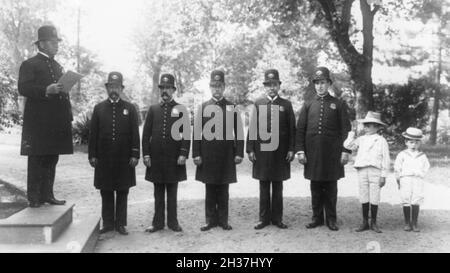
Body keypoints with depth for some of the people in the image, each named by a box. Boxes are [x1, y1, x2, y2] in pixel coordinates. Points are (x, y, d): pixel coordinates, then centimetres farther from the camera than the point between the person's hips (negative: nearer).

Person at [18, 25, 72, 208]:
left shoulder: (58, 66, 22)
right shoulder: (29, 65, 0)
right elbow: (23, 88, -12)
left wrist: (68, 115, 12)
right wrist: (46, 90, -25)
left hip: (57, 122, 7)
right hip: (38, 122, -7)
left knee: (52, 159, 10)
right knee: (37, 160, -2)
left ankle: (47, 194, 18)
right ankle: (34, 197, 5)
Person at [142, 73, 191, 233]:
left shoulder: (181, 110, 3)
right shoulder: (153, 109, 8)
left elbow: (186, 134, -2)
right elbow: (146, 133, 6)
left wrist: (183, 154, -10)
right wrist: (146, 154, -2)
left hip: (174, 158, -2)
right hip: (156, 157, 2)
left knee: (172, 192, 6)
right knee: (158, 192, 9)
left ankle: (173, 222, 16)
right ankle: (158, 222, 17)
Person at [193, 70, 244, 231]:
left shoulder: (232, 107, 5)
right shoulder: (203, 107, 5)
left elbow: (239, 132, 3)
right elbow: (197, 132, 2)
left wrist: (239, 153, -3)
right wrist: (196, 154, -4)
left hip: (226, 155, 0)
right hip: (208, 154, 0)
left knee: (223, 189, 6)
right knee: (209, 189, 7)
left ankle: (223, 220, 16)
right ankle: (211, 220, 17)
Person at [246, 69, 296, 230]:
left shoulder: (286, 105, 6)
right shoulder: (258, 104, 6)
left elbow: (292, 129, 4)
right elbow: (252, 128, 3)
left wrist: (291, 149, -3)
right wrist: (250, 149, -3)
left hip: (280, 152, 0)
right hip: (262, 151, 0)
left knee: (278, 187, 7)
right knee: (264, 187, 6)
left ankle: (277, 218, 16)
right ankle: (264, 218, 15)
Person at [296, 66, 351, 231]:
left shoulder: (338, 104, 5)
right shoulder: (308, 105, 9)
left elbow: (345, 129, 1)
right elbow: (300, 129, 6)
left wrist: (345, 151, -6)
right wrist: (300, 150, -3)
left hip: (332, 154, -1)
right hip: (312, 154, 2)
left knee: (331, 188, 5)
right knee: (315, 187, 8)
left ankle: (331, 219, 15)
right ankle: (317, 218, 19)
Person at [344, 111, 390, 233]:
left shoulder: (381, 140, 2)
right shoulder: (361, 139, 12)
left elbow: (386, 159, 0)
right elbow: (348, 145, 1)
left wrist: (383, 176, -5)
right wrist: (351, 134, 4)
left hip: (375, 171, -3)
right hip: (362, 171, 3)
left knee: (374, 198, 0)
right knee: (364, 198, 7)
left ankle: (373, 223, 14)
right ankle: (365, 222, 16)